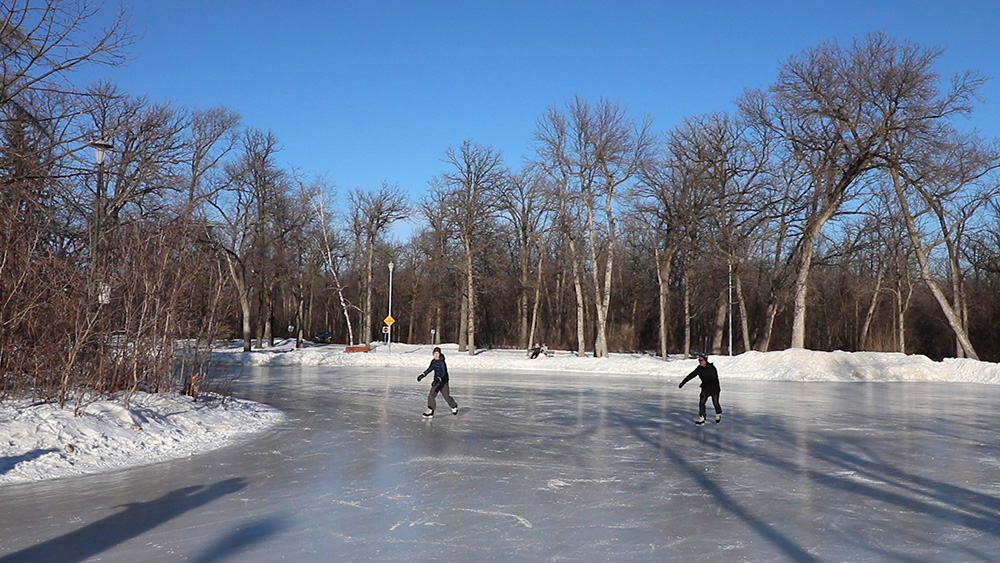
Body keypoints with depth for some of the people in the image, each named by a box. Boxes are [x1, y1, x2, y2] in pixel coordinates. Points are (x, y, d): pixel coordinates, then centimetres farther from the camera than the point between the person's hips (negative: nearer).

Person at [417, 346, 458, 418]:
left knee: (446, 396, 7)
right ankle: (430, 411, -5)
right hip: (436, 382, 6)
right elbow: (429, 369, 19)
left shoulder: (442, 363, -21)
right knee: (431, 396, -8)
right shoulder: (433, 361, 3)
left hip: (443, 382, -6)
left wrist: (438, 380, -44)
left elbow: (443, 374, -30)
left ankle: (454, 406, 34)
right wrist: (422, 375, 11)